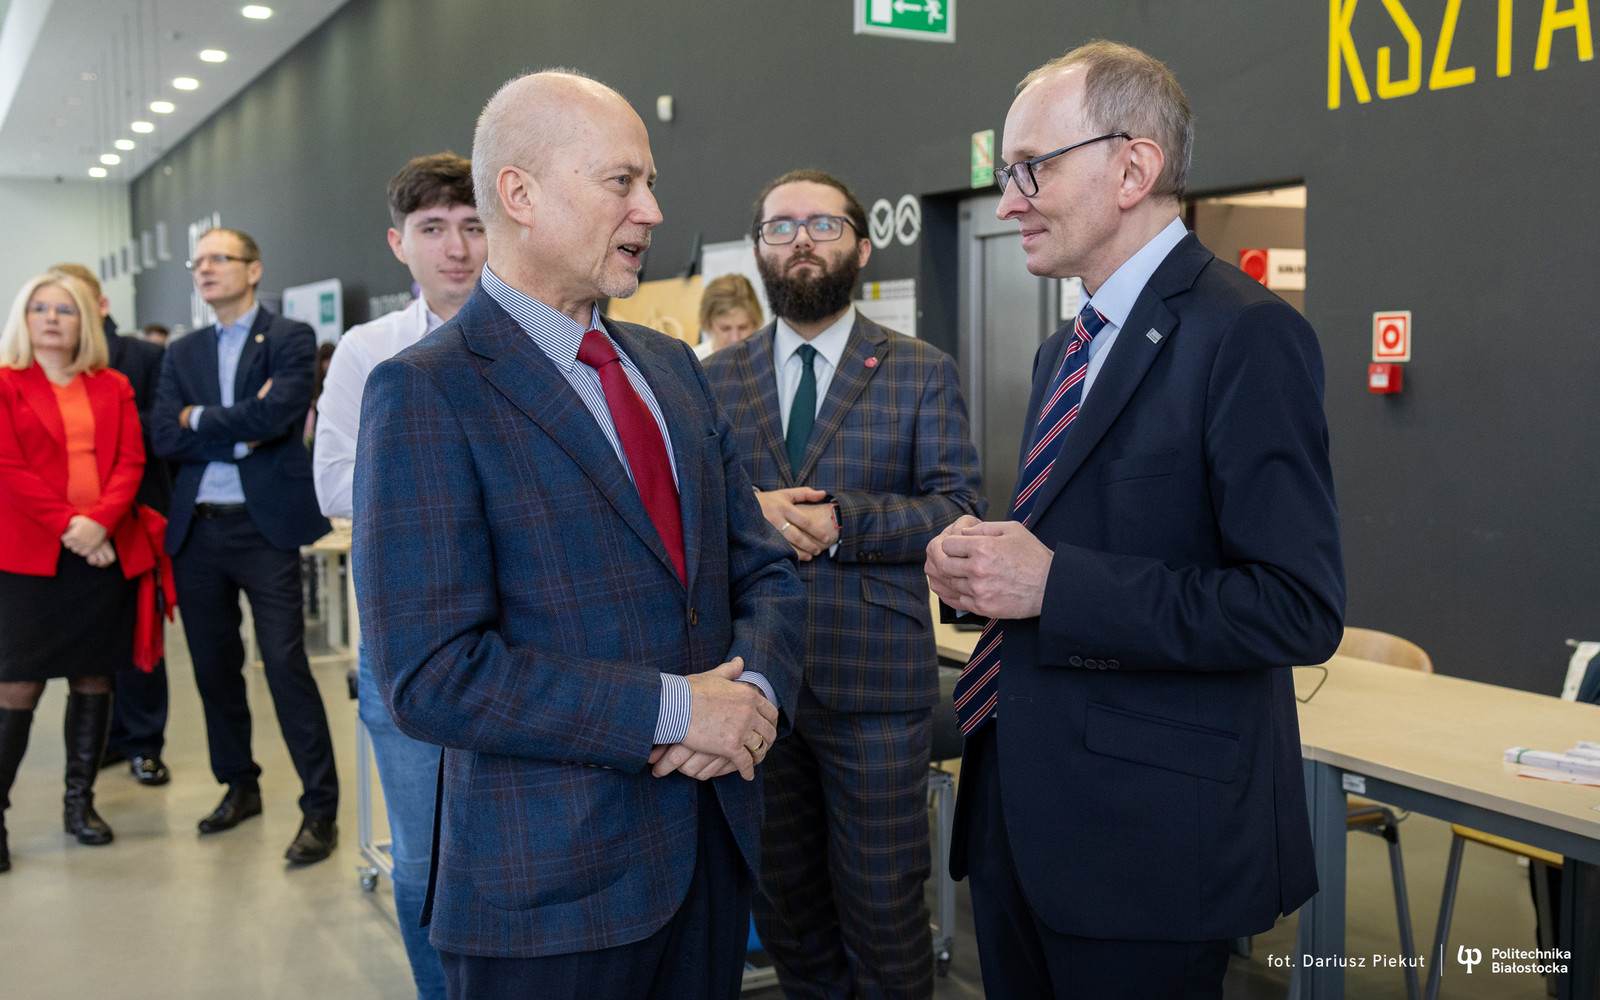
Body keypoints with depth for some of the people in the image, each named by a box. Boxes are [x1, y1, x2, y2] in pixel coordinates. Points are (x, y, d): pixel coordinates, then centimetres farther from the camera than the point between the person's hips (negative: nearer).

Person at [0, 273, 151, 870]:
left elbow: (130, 461, 5)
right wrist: (67, 523, -15)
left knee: (94, 679, 7)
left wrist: (99, 521, -12)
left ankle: (79, 802, 19)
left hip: (104, 551, 4)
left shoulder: (113, 388, 14)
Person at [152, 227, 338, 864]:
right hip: (197, 530, 5)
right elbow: (164, 437, 1)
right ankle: (240, 786, 29)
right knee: (213, 667, 13)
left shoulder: (290, 339, -1)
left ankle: (320, 809, 0)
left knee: (286, 665, -7)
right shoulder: (183, 353, 13)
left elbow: (278, 413, -18)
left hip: (264, 525, -5)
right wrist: (242, 435, -10)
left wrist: (202, 419, -6)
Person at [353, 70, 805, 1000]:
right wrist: (673, 710, -19)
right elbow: (432, 675, -19)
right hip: (552, 888, -6)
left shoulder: (672, 366, 9)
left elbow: (766, 570, 10)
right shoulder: (426, 394, -13)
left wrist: (757, 689, -10)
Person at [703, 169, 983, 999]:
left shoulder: (922, 374, 2)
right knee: (783, 901, 15)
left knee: (883, 907, 5)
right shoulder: (717, 378, 10)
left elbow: (959, 511, -6)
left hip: (874, 682, -3)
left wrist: (839, 523, -18)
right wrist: (745, 512, -15)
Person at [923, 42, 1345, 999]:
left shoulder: (1246, 334, -15)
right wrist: (978, 563, -1)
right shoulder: (1065, 350, 13)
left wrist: (1052, 582, -23)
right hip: (1021, 808, 8)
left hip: (1148, 831, -8)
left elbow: (1300, 607, -21)